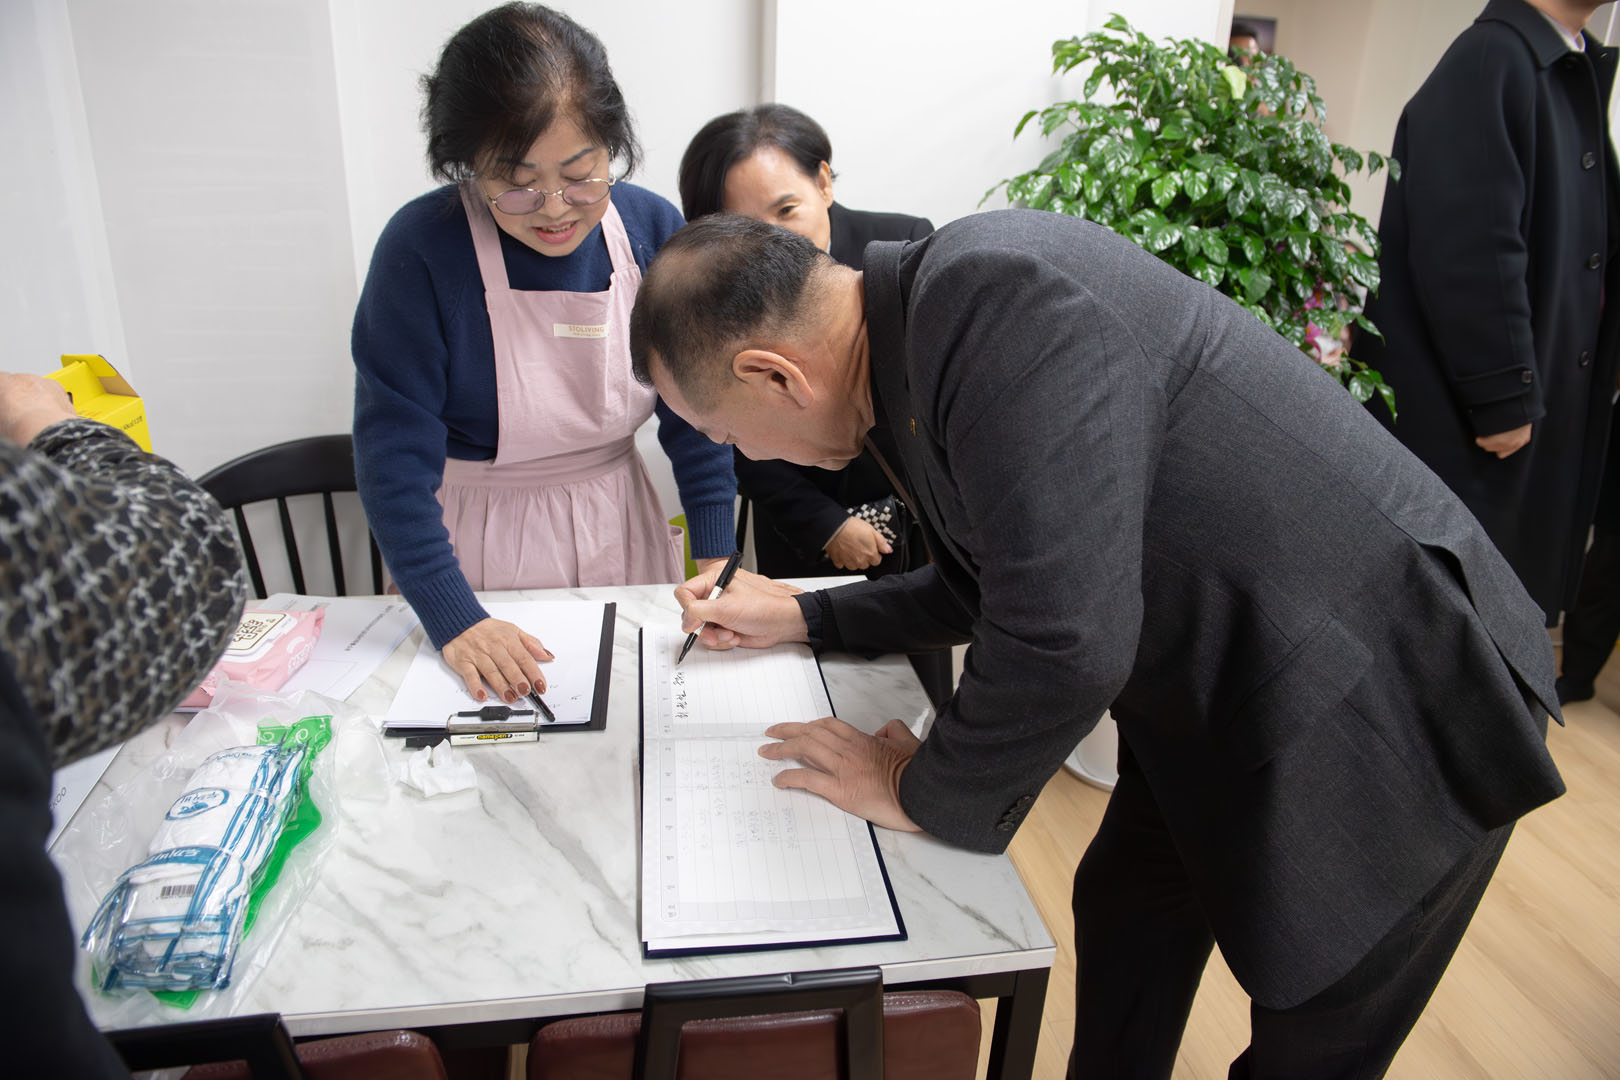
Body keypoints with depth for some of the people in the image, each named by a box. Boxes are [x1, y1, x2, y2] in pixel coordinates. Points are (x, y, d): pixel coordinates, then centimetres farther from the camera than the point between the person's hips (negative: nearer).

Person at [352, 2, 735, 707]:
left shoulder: (654, 228, -10)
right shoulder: (422, 248, -20)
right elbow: (394, 452, -18)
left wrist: (714, 555, -10)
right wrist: (452, 619, -24)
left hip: (621, 533, 3)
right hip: (479, 545, -3)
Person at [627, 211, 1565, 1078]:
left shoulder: (995, 293, -29)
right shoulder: (926, 333, 1)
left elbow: (1063, 639, -33)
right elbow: (990, 585, 15)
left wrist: (931, 797, -15)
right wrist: (802, 617, 15)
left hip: (1385, 706, -8)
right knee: (1121, 920, 22)